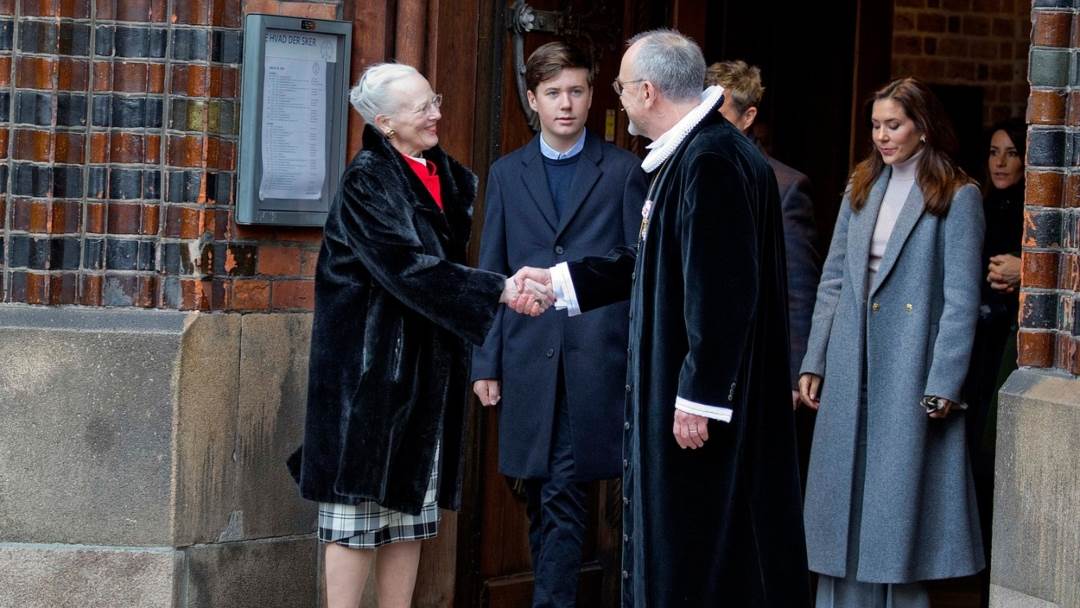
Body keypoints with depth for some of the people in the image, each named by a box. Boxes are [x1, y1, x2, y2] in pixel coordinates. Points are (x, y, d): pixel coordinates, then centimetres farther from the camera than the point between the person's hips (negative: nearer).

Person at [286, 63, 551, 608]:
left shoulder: (447, 175, 11)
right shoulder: (367, 180, -11)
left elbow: (451, 255, 18)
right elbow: (409, 266, -21)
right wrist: (499, 290, -23)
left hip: (428, 363, 7)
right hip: (371, 358, -7)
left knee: (410, 503, 8)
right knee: (361, 504, -5)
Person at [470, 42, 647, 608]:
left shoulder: (624, 171, 4)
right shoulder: (507, 173, 12)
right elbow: (489, 275, 12)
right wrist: (485, 363, 6)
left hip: (597, 359, -3)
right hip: (529, 362, 3)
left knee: (563, 496, -10)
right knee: (541, 498, 8)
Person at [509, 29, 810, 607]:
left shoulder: (713, 161, -22)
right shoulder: (689, 153, 11)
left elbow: (723, 293, -26)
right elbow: (654, 262, 22)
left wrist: (699, 399, -23)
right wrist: (559, 279, 26)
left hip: (706, 406, -10)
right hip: (680, 389, 10)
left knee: (704, 556, -1)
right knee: (674, 550, 16)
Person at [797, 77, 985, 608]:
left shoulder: (956, 197, -5)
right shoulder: (861, 188, 10)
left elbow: (960, 299, -9)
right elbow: (833, 280, 10)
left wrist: (943, 383, -14)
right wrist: (813, 363, 5)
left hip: (911, 366, -5)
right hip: (851, 365, 5)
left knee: (899, 496, 0)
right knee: (847, 496, 7)